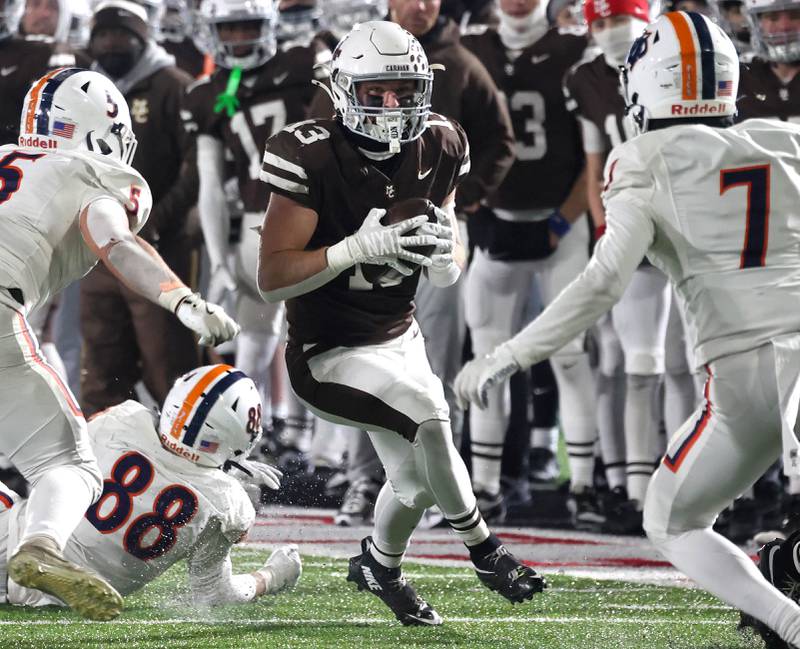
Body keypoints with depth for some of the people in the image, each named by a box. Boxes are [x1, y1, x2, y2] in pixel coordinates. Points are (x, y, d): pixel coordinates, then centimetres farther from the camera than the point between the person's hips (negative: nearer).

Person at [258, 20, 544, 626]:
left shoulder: (436, 148, -5)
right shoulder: (314, 157, -23)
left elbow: (452, 260, 6)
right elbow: (273, 277, -24)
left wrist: (448, 257, -19)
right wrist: (360, 247, -35)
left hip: (400, 336, 7)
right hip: (330, 353, -7)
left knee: (417, 475, 14)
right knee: (428, 414, -28)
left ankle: (380, 565, 44)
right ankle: (482, 548, -8)